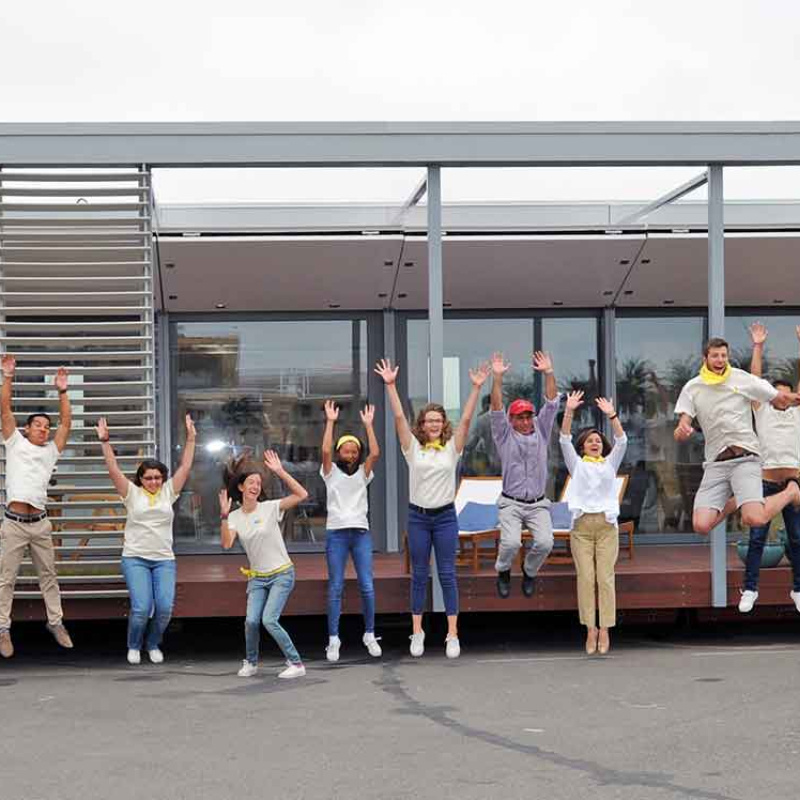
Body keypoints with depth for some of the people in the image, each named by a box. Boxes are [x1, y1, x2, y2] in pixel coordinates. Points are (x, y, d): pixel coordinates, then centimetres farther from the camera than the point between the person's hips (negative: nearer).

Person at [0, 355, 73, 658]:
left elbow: (66, 423, 8)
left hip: (40, 523, 3)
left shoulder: (50, 451, 16)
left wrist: (62, 391, 1)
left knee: (48, 575, 10)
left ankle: (56, 622, 19)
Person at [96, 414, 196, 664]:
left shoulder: (168, 492, 8)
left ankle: (153, 644, 17)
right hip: (135, 558, -2)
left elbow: (185, 467, 3)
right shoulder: (132, 493, 2)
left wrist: (191, 438, -4)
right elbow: (113, 469, -7)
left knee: (165, 608, -11)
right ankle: (134, 646, 13)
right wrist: (105, 442, -16)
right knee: (141, 608, -15)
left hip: (164, 559, 2)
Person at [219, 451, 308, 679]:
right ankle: (251, 662, 15)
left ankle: (296, 664, -4)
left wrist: (280, 472, -23)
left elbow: (301, 495, -19)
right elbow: (227, 544, -15)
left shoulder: (270, 508, -8)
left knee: (269, 620, -17)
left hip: (281, 574, -3)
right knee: (251, 620, -12)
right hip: (257, 577, 3)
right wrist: (224, 516, -23)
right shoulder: (235, 517, 1)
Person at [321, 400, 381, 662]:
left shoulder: (363, 473, 11)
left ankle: (370, 635, 8)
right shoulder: (331, 472, 7)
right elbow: (325, 451, -10)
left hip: (360, 532, 1)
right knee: (335, 587, -2)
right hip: (336, 533, -1)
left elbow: (375, 453, -5)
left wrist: (368, 424, -5)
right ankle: (333, 640, 0)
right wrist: (330, 421, -9)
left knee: (367, 586, -4)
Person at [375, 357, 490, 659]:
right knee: (419, 575, 7)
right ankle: (417, 632, 15)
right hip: (418, 517, 0)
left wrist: (476, 388, -15)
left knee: (447, 575, 0)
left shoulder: (452, 447, 2)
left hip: (445, 517, 0)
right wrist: (390, 385, -13)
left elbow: (466, 419, -6)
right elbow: (399, 417, -6)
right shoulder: (413, 447, 1)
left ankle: (452, 635, 2)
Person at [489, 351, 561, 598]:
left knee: (545, 543, -20)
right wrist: (497, 378, -20)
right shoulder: (505, 436, 4)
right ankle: (503, 572, 10)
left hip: (538, 504, 2)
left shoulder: (540, 431, 10)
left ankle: (529, 572, 13)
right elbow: (496, 410, -9)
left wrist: (549, 373, -9)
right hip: (511, 503, -2)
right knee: (511, 542, -24)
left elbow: (551, 404, 2)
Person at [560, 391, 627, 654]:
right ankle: (590, 629, -2)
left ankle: (605, 631, -5)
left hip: (607, 525, 0)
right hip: (582, 525, 0)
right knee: (585, 578, -6)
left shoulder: (610, 463, 16)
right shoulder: (576, 464, 14)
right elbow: (564, 440, 2)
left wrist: (612, 415, -10)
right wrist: (569, 411, -9)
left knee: (606, 578, -6)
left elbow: (621, 441, 3)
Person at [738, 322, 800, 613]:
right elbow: (754, 377, 7)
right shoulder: (762, 410, 12)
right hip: (766, 479, -2)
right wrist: (758, 346, 2)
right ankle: (750, 589, 3)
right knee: (757, 537, -2)